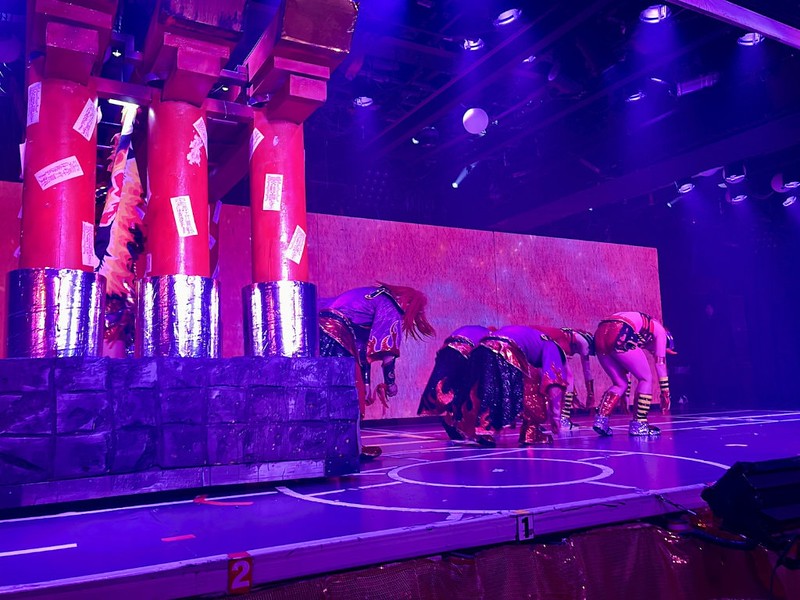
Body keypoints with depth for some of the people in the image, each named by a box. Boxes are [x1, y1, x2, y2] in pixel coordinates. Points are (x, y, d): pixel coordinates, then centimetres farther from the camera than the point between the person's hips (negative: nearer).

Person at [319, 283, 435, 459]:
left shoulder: (374, 297, 27)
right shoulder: (390, 306, 1)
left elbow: (363, 346, 25)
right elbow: (386, 349, -7)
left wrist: (365, 383, 23)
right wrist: (390, 382, 3)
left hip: (318, 334, 9)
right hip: (333, 339, -9)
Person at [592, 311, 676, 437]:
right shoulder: (659, 330, 24)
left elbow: (626, 365, 41)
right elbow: (660, 364, 18)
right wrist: (665, 393, 22)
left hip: (600, 336, 7)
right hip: (618, 336, -7)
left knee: (620, 383, 19)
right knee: (646, 379, 10)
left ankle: (601, 419, 5)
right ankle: (638, 425, 7)